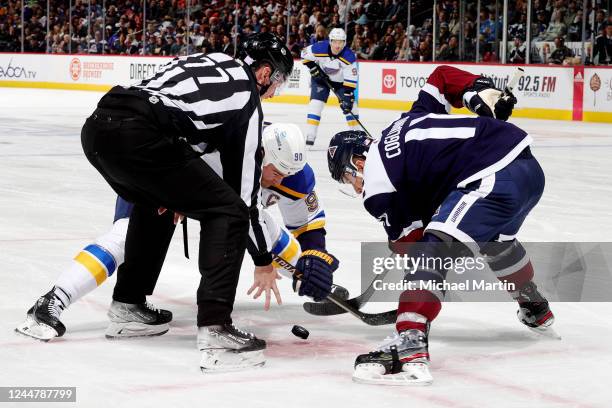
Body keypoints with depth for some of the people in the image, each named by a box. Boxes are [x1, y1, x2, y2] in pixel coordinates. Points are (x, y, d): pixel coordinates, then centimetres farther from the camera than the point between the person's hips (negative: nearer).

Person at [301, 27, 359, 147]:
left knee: (349, 105, -5)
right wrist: (314, 69, -17)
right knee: (316, 103, -14)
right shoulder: (320, 49, -28)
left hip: (341, 80, 0)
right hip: (321, 78, 0)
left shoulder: (349, 56, -29)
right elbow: (305, 54, -8)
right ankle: (309, 136, -12)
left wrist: (347, 97, -34)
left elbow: (351, 79, -27)